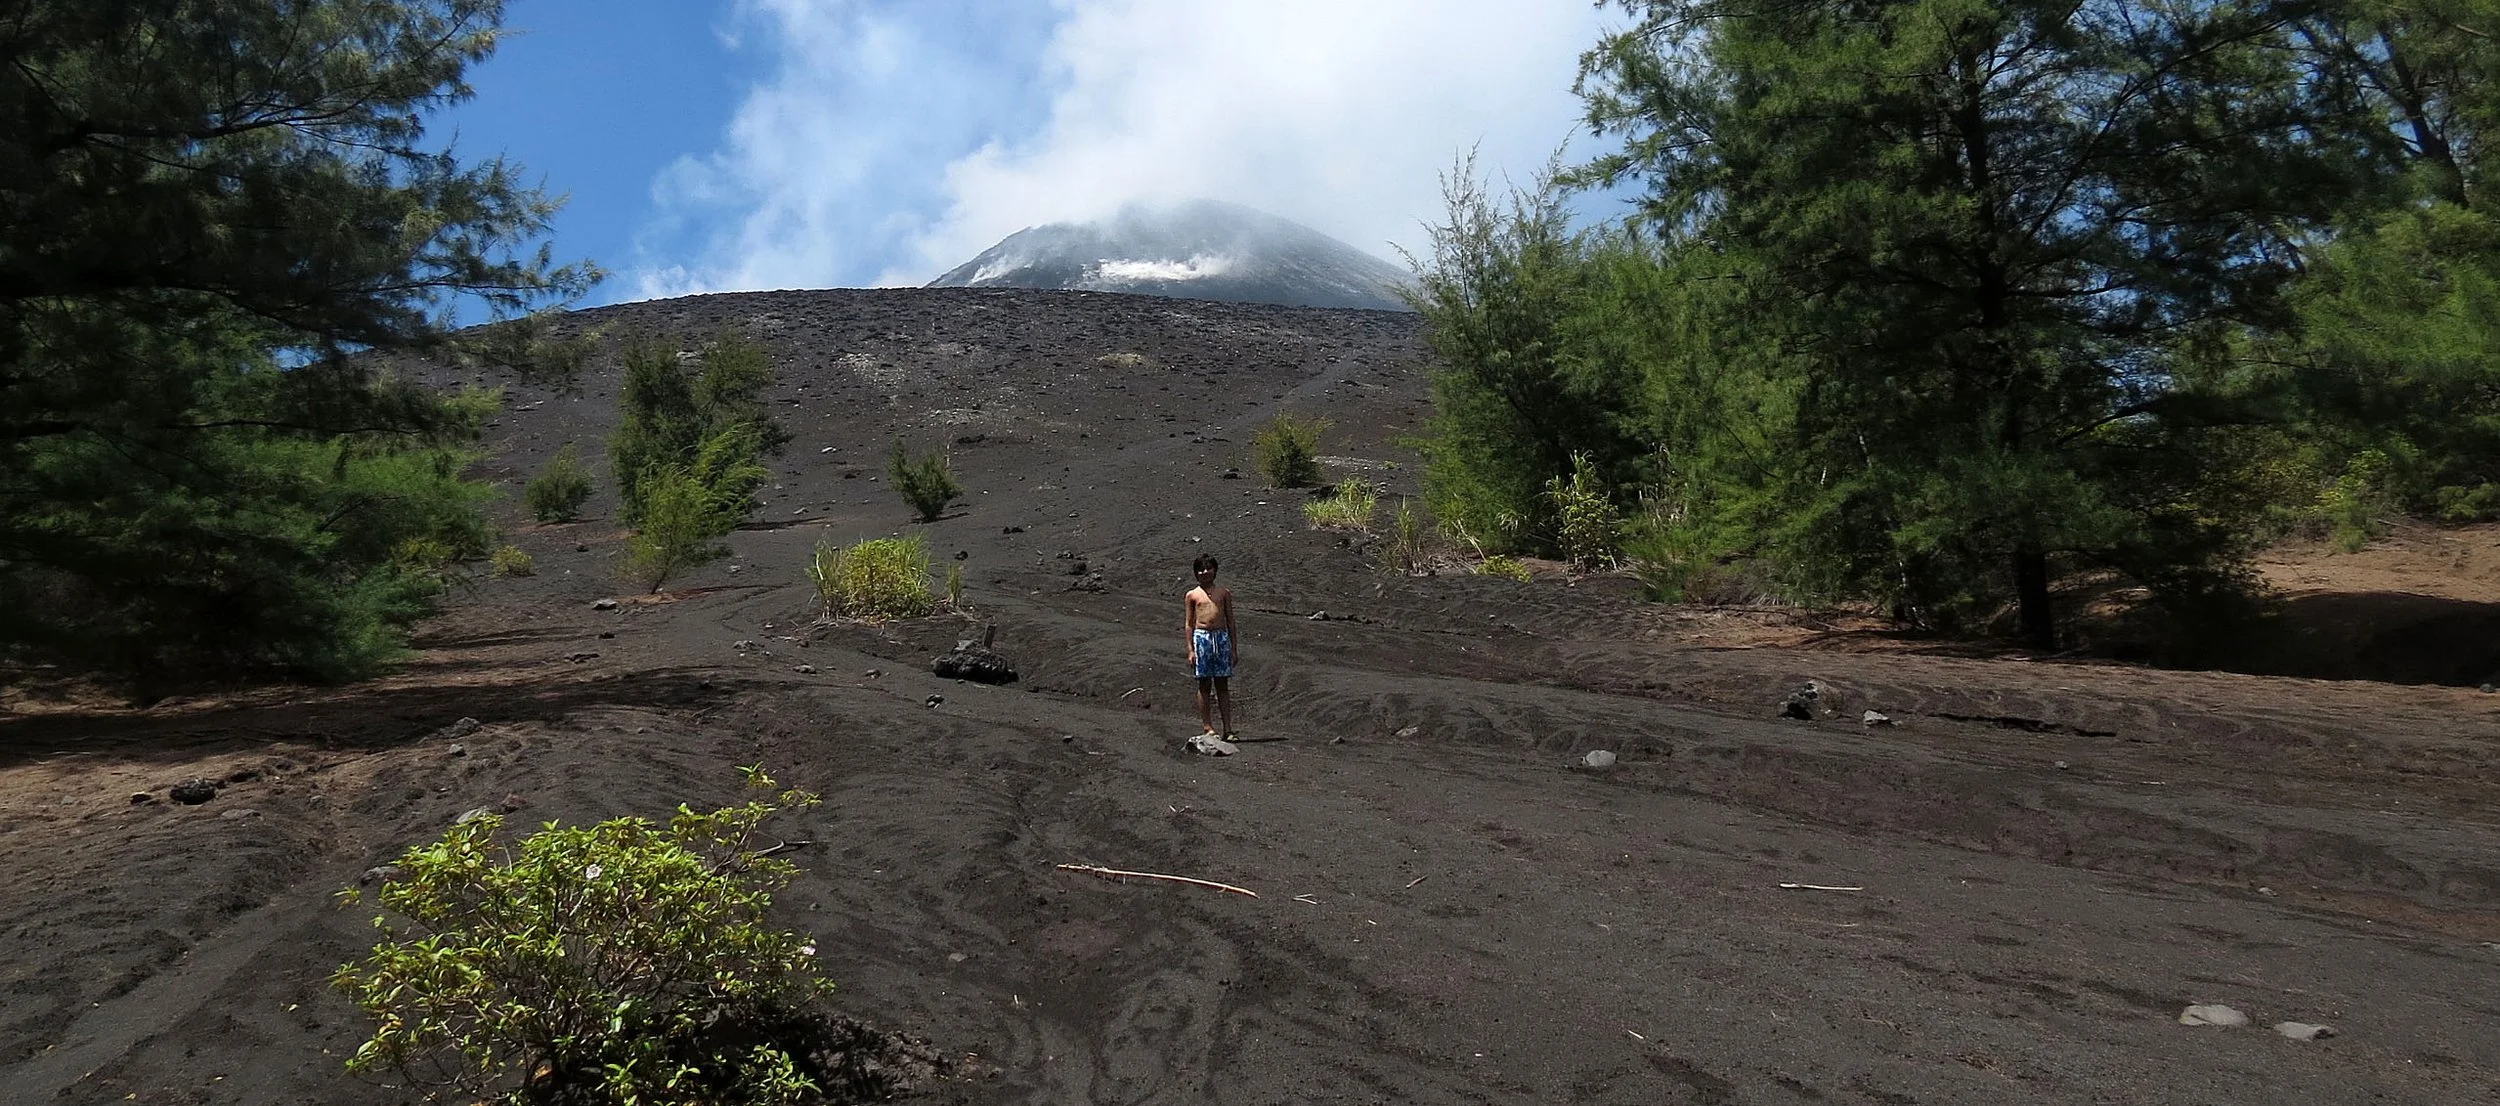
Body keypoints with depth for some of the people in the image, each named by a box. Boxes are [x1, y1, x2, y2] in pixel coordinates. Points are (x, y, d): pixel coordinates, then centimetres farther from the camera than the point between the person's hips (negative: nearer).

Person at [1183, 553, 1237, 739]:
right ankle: (1208, 727, 5)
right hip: (1201, 637, -1)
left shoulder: (1224, 593, 13)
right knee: (1204, 684, 0)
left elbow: (1230, 620, 14)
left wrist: (1234, 647, 9)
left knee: (1223, 685, 2)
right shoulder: (1191, 595, 8)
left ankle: (1227, 729, 2)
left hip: (1221, 637, 2)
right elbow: (1188, 624, 7)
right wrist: (1190, 650, -1)